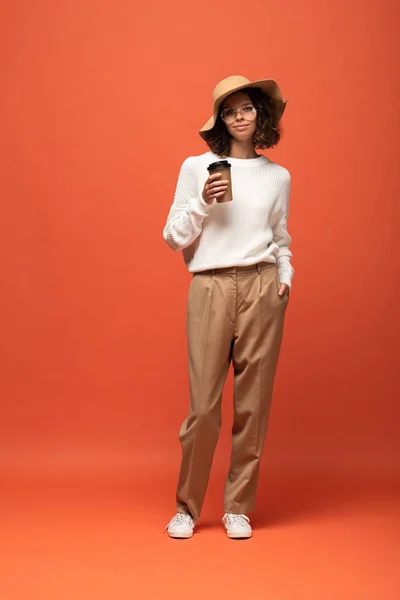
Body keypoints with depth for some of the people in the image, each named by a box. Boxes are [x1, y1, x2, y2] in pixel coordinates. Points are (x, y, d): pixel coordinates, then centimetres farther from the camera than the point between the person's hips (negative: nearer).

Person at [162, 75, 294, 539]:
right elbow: (174, 237, 6)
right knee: (204, 404, -3)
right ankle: (187, 507, 15)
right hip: (211, 288, -2)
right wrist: (202, 203, -9)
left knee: (253, 402, 3)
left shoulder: (278, 177, 13)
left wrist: (285, 276, 5)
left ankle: (238, 508, 17)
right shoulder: (196, 167, 7)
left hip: (263, 289, 2)